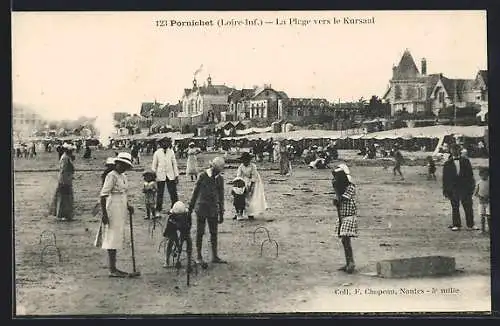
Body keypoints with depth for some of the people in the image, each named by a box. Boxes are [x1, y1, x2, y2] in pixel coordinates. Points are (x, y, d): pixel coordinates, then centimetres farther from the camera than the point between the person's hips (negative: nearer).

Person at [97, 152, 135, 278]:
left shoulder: (123, 177, 14)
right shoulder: (112, 176, -13)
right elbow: (103, 195, -17)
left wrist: (128, 206, 9)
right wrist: (104, 214, -22)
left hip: (121, 212, 9)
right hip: (113, 210, -9)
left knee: (116, 239, 13)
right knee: (113, 239, -5)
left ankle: (114, 268, 19)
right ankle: (112, 270, -1)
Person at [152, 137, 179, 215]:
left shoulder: (171, 152, 6)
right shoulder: (157, 153, 1)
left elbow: (174, 164, 9)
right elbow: (154, 165, 5)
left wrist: (176, 176, 5)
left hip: (171, 176, 1)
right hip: (160, 176, -1)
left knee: (173, 193, 1)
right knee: (160, 194, 3)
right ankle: (158, 211, 12)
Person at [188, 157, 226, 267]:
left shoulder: (220, 179, 5)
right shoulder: (202, 176, -5)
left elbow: (221, 197, 11)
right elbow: (195, 192, 0)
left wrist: (221, 213, 11)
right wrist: (190, 208, 2)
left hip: (213, 209, 4)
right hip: (201, 208, -4)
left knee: (214, 232, 7)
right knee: (200, 232, 1)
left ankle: (215, 256, 15)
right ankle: (198, 257, 8)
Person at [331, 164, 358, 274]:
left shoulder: (351, 187, -12)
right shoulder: (341, 187, 12)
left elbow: (341, 199, -20)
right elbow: (335, 202, 8)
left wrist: (335, 187, -14)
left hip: (349, 217, -8)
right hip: (341, 218, 8)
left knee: (345, 239, -16)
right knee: (344, 241, 9)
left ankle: (351, 262, -13)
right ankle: (348, 264, 15)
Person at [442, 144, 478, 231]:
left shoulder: (465, 161, 8)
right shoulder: (447, 163, 6)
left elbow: (470, 174, 8)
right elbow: (445, 178, 6)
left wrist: (471, 187, 1)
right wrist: (445, 190, 0)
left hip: (465, 187, 0)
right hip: (453, 188, 0)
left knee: (468, 207, 1)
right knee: (455, 207, 4)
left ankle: (470, 224, 8)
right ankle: (456, 225, 12)